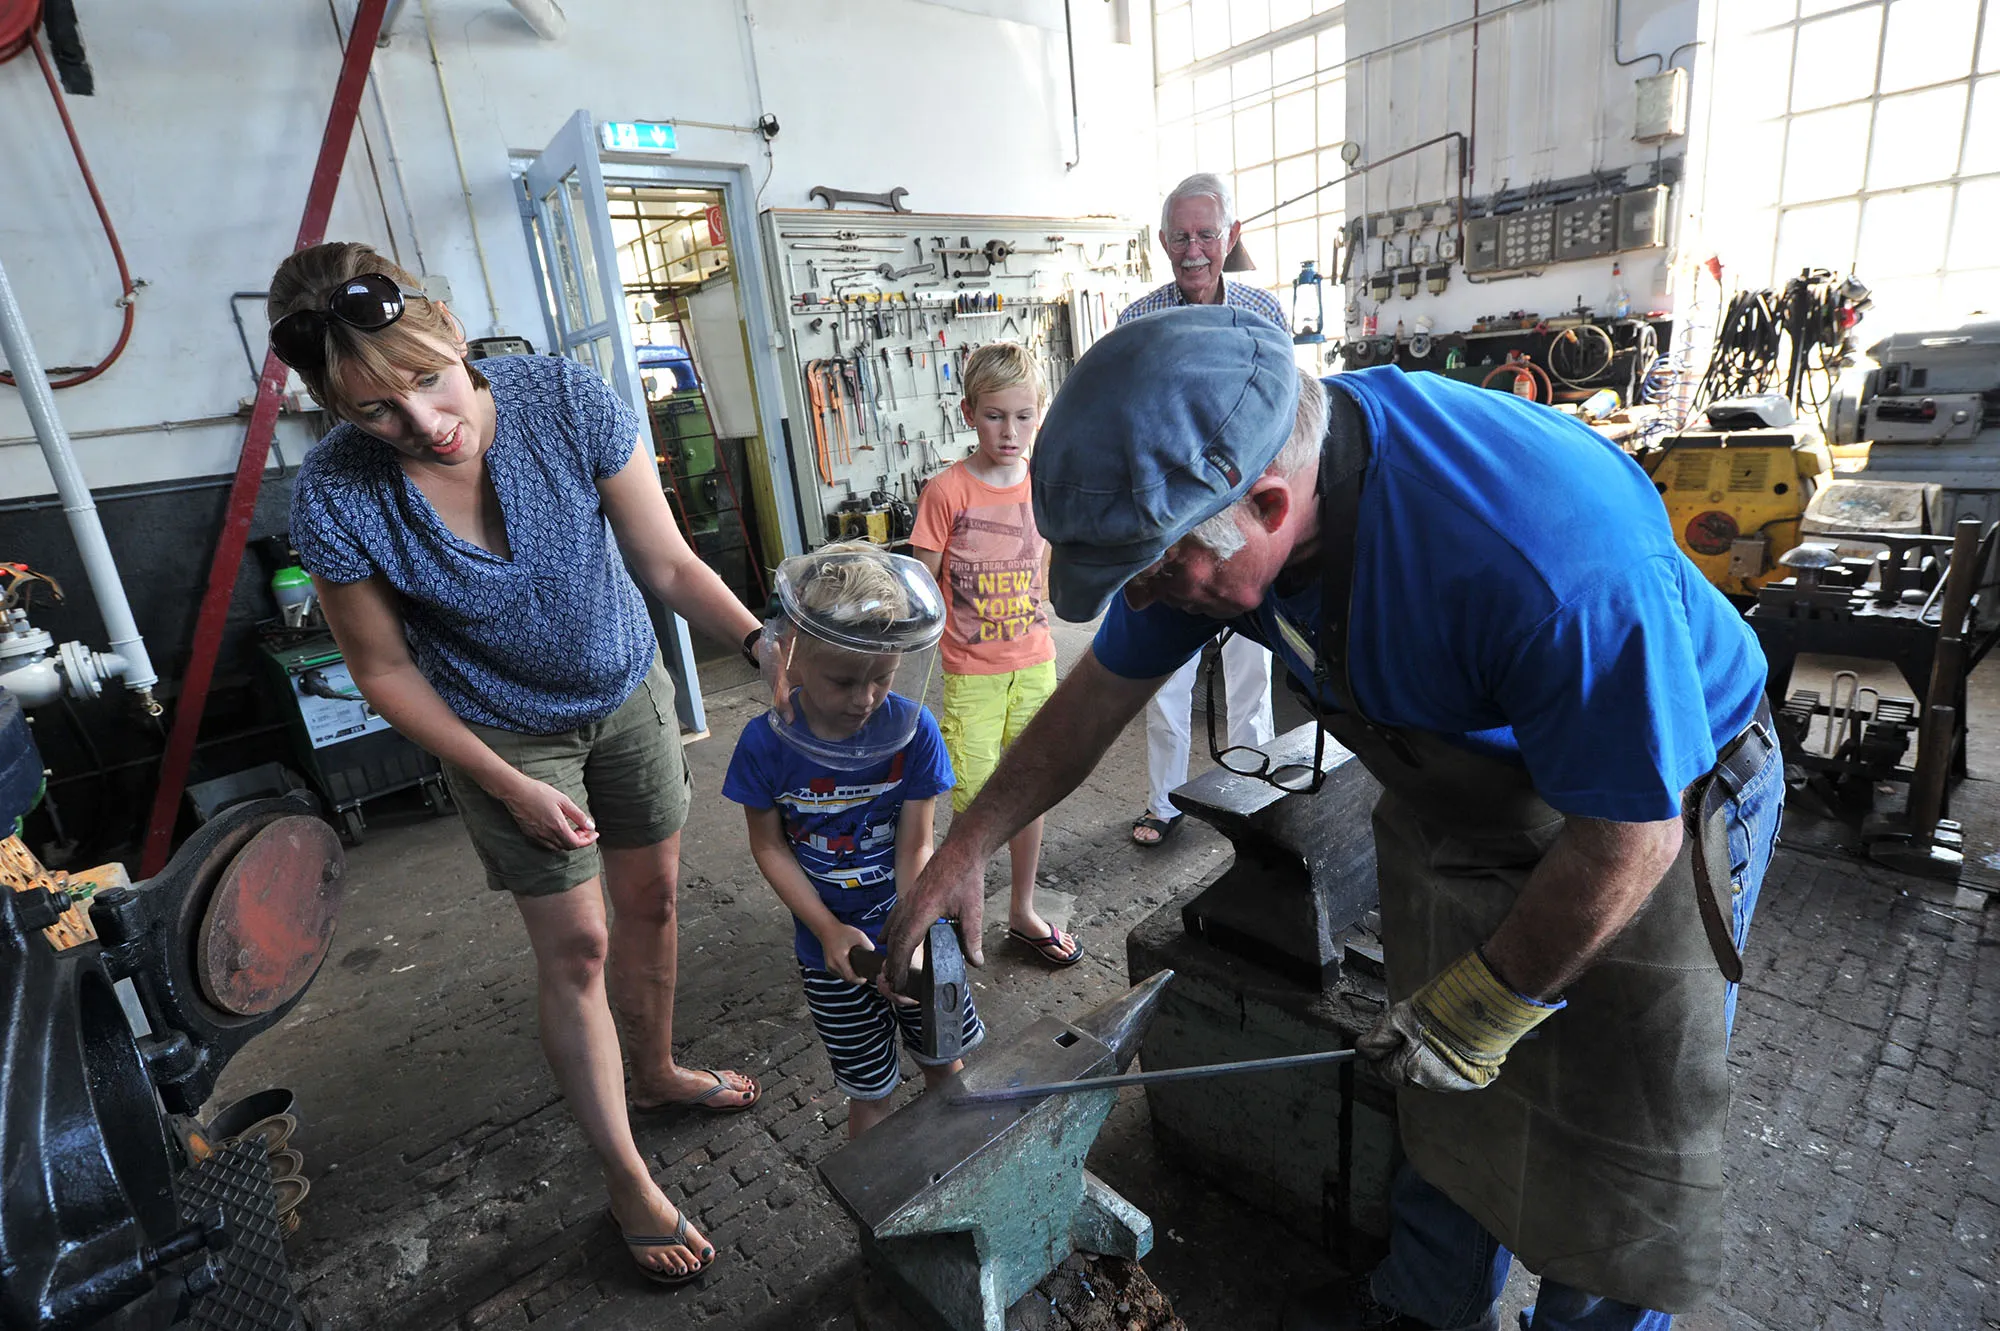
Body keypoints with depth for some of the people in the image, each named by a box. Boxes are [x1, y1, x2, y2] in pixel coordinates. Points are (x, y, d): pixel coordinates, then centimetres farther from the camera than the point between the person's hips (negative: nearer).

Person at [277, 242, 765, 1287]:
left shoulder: (565, 399, -22)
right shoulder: (336, 497, -23)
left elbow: (670, 563, -17)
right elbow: (386, 671, -11)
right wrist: (511, 786, -14)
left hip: (629, 690, 3)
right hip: (504, 733, -2)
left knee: (651, 898, 16)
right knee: (576, 947, 3)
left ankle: (657, 1073, 45)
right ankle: (628, 1183, 24)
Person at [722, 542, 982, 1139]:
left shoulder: (913, 730, -18)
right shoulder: (766, 744, -19)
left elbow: (914, 848, -14)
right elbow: (770, 847, -8)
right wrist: (828, 929, -17)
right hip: (831, 948, -1)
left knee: (944, 1063, 20)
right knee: (870, 1092, 15)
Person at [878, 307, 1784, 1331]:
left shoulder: (1558, 562, -42)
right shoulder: (1208, 485, -20)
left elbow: (1631, 836, -28)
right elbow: (1101, 693, -7)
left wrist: (1483, 1008, -16)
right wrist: (964, 848, -3)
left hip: (1653, 802, -5)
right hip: (1459, 798, 5)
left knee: (1620, 1142, 8)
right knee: (1446, 1094, 19)